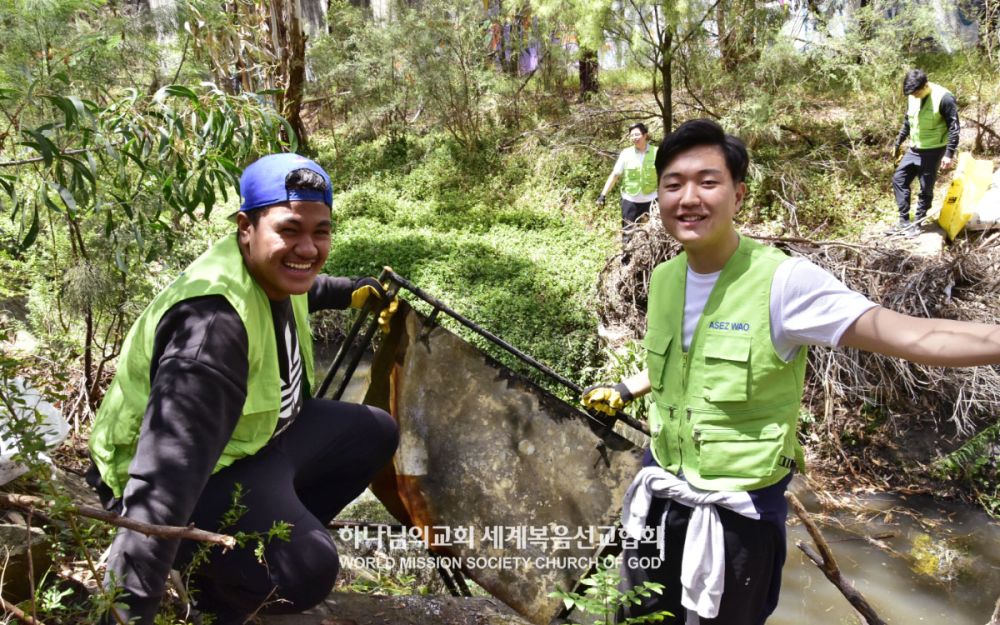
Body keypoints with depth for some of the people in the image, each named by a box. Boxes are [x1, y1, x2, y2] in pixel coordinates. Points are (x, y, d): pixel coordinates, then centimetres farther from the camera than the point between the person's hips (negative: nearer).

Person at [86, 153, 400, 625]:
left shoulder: (274, 272, -7)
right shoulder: (213, 320, -36)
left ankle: (278, 531, 18)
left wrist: (351, 292, 34)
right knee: (307, 568, -33)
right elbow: (166, 480, -45)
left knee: (374, 433, 15)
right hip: (199, 475, -9)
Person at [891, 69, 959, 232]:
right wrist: (897, 144, 20)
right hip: (914, 150, 7)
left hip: (933, 151, -7)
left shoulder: (943, 97, -18)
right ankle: (904, 220, 11)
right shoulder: (913, 97, 2)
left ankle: (917, 222, 10)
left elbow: (953, 127, -15)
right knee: (899, 179, 5)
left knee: (926, 188, 0)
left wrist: (949, 153, -18)